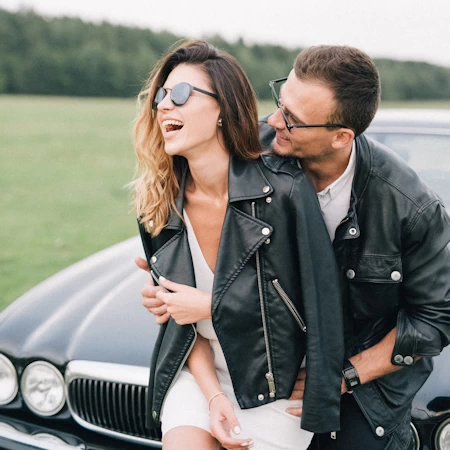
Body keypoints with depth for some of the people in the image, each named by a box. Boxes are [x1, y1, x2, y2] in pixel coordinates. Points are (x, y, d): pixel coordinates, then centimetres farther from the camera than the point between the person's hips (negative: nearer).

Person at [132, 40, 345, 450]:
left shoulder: (285, 189, -20)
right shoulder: (157, 205, -5)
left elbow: (320, 301, -16)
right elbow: (180, 319, 1)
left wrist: (211, 306, -15)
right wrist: (213, 396, -12)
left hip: (276, 378, -2)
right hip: (199, 370, 3)